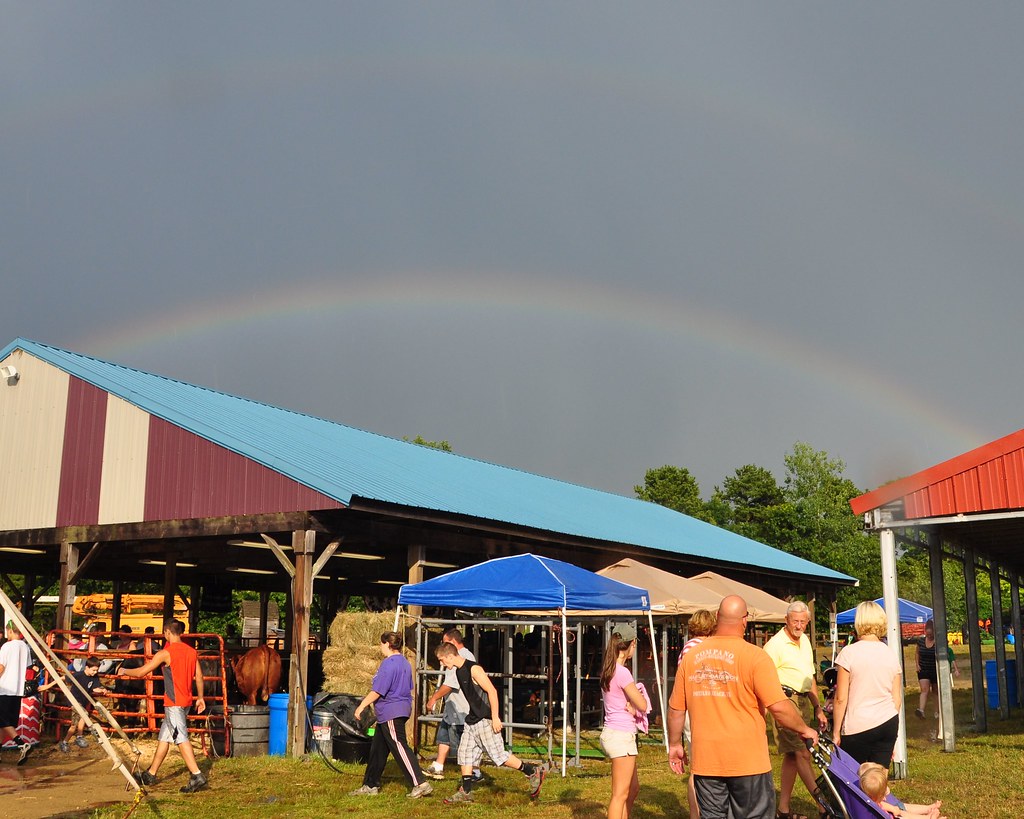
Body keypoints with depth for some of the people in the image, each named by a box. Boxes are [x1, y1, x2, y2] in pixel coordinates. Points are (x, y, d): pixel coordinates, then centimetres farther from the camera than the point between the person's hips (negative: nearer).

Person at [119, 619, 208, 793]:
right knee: (164, 737, 18)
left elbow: (141, 672, -7)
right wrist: (200, 697, 22)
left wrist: (124, 671, 11)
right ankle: (151, 774, 27)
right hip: (186, 701, 8)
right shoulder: (192, 651, 8)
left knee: (181, 738, -11)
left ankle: (197, 775, -19)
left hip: (174, 703, -8)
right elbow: (199, 677, 11)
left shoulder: (165, 653, -12)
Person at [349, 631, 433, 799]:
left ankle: (420, 784, -11)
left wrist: (362, 706, -8)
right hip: (401, 709, 10)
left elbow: (377, 691, -18)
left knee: (399, 748, -9)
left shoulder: (389, 664, -17)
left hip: (391, 713, -10)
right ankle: (370, 785, 22)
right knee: (377, 749, 15)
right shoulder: (404, 662, 12)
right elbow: (408, 687, 20)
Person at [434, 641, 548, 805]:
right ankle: (466, 791, 14)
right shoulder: (459, 671, 10)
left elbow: (492, 691, -21)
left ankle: (534, 772, 6)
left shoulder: (474, 669, -19)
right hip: (472, 720, 9)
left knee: (498, 755, -5)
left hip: (485, 721, -9)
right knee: (465, 753, 7)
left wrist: (495, 718, -22)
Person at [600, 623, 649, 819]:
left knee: (633, 788, 20)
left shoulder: (607, 670, 9)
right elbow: (643, 706, -15)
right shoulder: (622, 672, -18)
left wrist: (630, 705, -7)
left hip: (613, 733, 9)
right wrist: (633, 705, 6)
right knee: (621, 794, -4)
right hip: (621, 735, -9)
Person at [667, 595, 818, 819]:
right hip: (747, 762, -4)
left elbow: (676, 709, 8)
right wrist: (805, 730, 4)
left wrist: (674, 745, 21)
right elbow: (779, 707, -14)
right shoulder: (755, 656, -11)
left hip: (705, 761, 4)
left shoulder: (691, 656, 2)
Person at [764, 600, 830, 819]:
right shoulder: (775, 644, -11)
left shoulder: (804, 640, 15)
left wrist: (818, 708, 21)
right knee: (802, 753, -12)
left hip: (804, 702, 9)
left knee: (792, 755, 11)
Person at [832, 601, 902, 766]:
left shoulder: (849, 653, -9)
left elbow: (841, 699, -9)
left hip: (858, 727, -5)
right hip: (889, 724, 5)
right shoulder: (891, 654, 6)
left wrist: (836, 732, -1)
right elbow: (897, 699, 10)